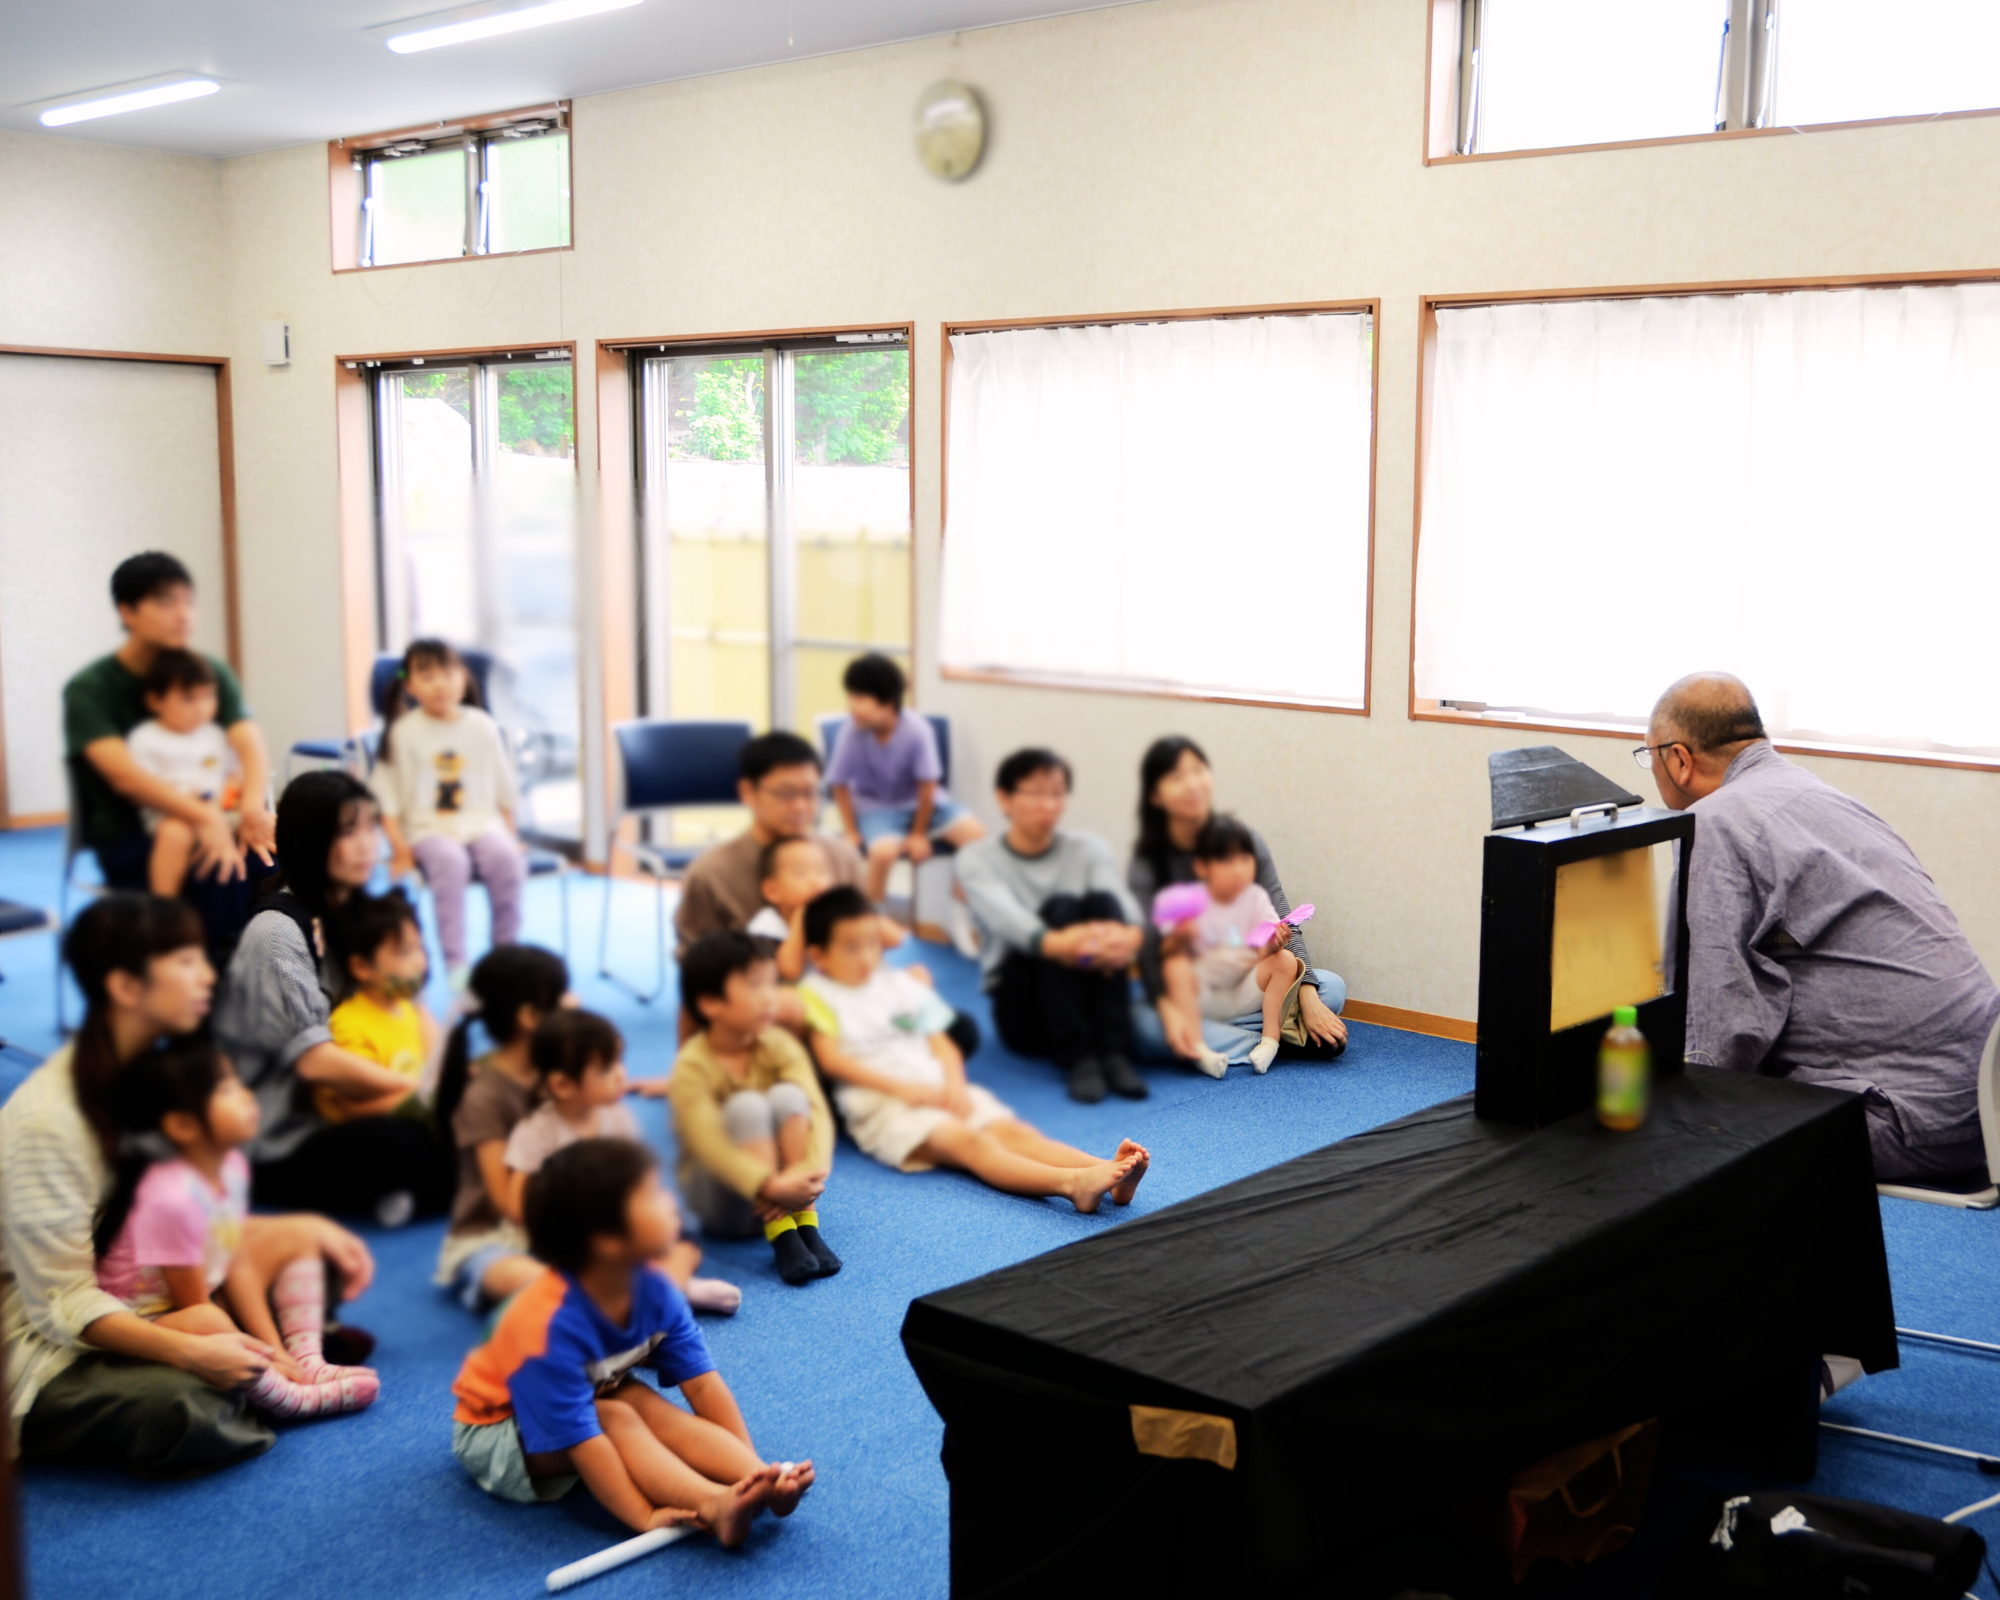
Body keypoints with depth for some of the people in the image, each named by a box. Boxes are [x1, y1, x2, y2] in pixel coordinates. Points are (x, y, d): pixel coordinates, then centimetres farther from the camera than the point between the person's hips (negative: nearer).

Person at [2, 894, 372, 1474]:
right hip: (53, 1358, -8)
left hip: (144, 1309, 8)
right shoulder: (46, 1117, -23)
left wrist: (309, 1229, -2)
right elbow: (63, 1304, -23)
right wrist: (191, 1351, -35)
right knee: (184, 1409, -36)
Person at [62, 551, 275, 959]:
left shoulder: (210, 672, 7)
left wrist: (253, 807, -32)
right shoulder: (89, 690, -5)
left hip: (200, 826, 4)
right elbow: (123, 775, -20)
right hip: (129, 840, -4)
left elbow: (250, 746, -8)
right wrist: (205, 817, -37)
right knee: (220, 872, -34)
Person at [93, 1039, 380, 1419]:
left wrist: (272, 1347, -5)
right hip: (144, 1324, -10)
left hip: (205, 1294, 10)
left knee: (293, 1238, 10)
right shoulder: (171, 1198, -32)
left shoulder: (230, 1167, -6)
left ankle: (305, 1363, 0)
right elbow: (194, 1305, -25)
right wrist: (263, 1358, -19)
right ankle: (283, 1394, -17)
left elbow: (239, 1265, -1)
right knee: (207, 1324, -41)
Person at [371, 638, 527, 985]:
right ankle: (455, 963, -34)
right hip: (428, 828, -2)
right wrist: (400, 849, -8)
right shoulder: (403, 733, 1)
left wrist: (510, 835, 7)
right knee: (451, 862, -35)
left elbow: (505, 791, 15)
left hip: (481, 822, 2)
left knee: (506, 858, -29)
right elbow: (387, 799, 1)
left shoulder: (483, 727, 8)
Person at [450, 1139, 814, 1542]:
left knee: (646, 1404, -23)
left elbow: (702, 1382, -14)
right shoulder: (550, 1326, -37)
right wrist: (644, 1516, -36)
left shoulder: (653, 1290, -16)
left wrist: (751, 1467, -21)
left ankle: (755, 1485, -37)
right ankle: (714, 1508, -47)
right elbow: (581, 1439, -35)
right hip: (496, 1431, -6)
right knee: (615, 1417, -30)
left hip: (588, 1396, 6)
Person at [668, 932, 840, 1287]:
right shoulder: (692, 1067, -19)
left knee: (787, 1095, -22)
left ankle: (806, 1225, -24)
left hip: (783, 1182, 4)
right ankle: (781, 1235, -29)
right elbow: (709, 1145, -31)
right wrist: (770, 1187, -45)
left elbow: (815, 1108, -19)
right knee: (746, 1106, -29)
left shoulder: (779, 1046, -7)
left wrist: (810, 1171, -39)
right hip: (721, 1197, -3)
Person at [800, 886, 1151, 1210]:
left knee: (1012, 1132, -20)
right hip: (880, 1104, -6)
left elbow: (942, 1044, 19)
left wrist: (954, 1083, -3)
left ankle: (1111, 1173, -43)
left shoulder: (900, 984, 22)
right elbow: (832, 1059, -6)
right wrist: (900, 1086, -15)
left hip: (940, 1091, 6)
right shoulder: (817, 995, 5)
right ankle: (1072, 1184, -56)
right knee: (968, 1142, -32)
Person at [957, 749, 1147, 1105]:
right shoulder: (977, 859, -1)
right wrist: (1054, 943, -47)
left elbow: (1121, 900, -14)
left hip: (1085, 1006, 3)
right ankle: (1078, 1058, -34)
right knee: (1060, 907, -26)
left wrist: (1130, 934, -40)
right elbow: (1004, 916, -24)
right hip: (1023, 1012, -2)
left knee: (1102, 902, -23)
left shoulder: (1089, 849, 8)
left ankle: (1115, 1052, -30)